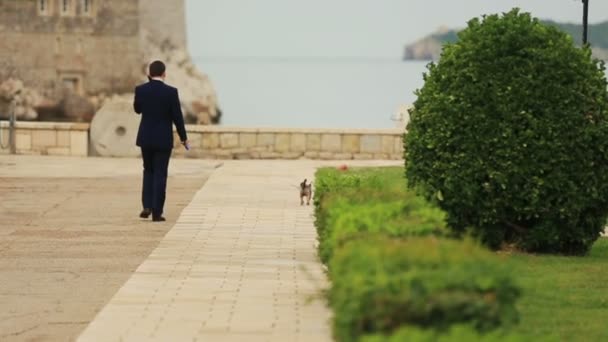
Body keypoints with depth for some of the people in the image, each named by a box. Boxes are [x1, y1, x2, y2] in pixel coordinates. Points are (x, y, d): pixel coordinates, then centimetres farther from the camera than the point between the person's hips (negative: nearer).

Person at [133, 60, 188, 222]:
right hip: (163, 139, -3)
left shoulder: (140, 90, -5)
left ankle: (147, 206, 7)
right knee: (160, 174, 3)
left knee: (148, 171, 20)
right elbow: (177, 116, -9)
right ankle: (156, 212, 1)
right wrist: (183, 137, 6)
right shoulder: (171, 92, -13)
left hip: (146, 138, 3)